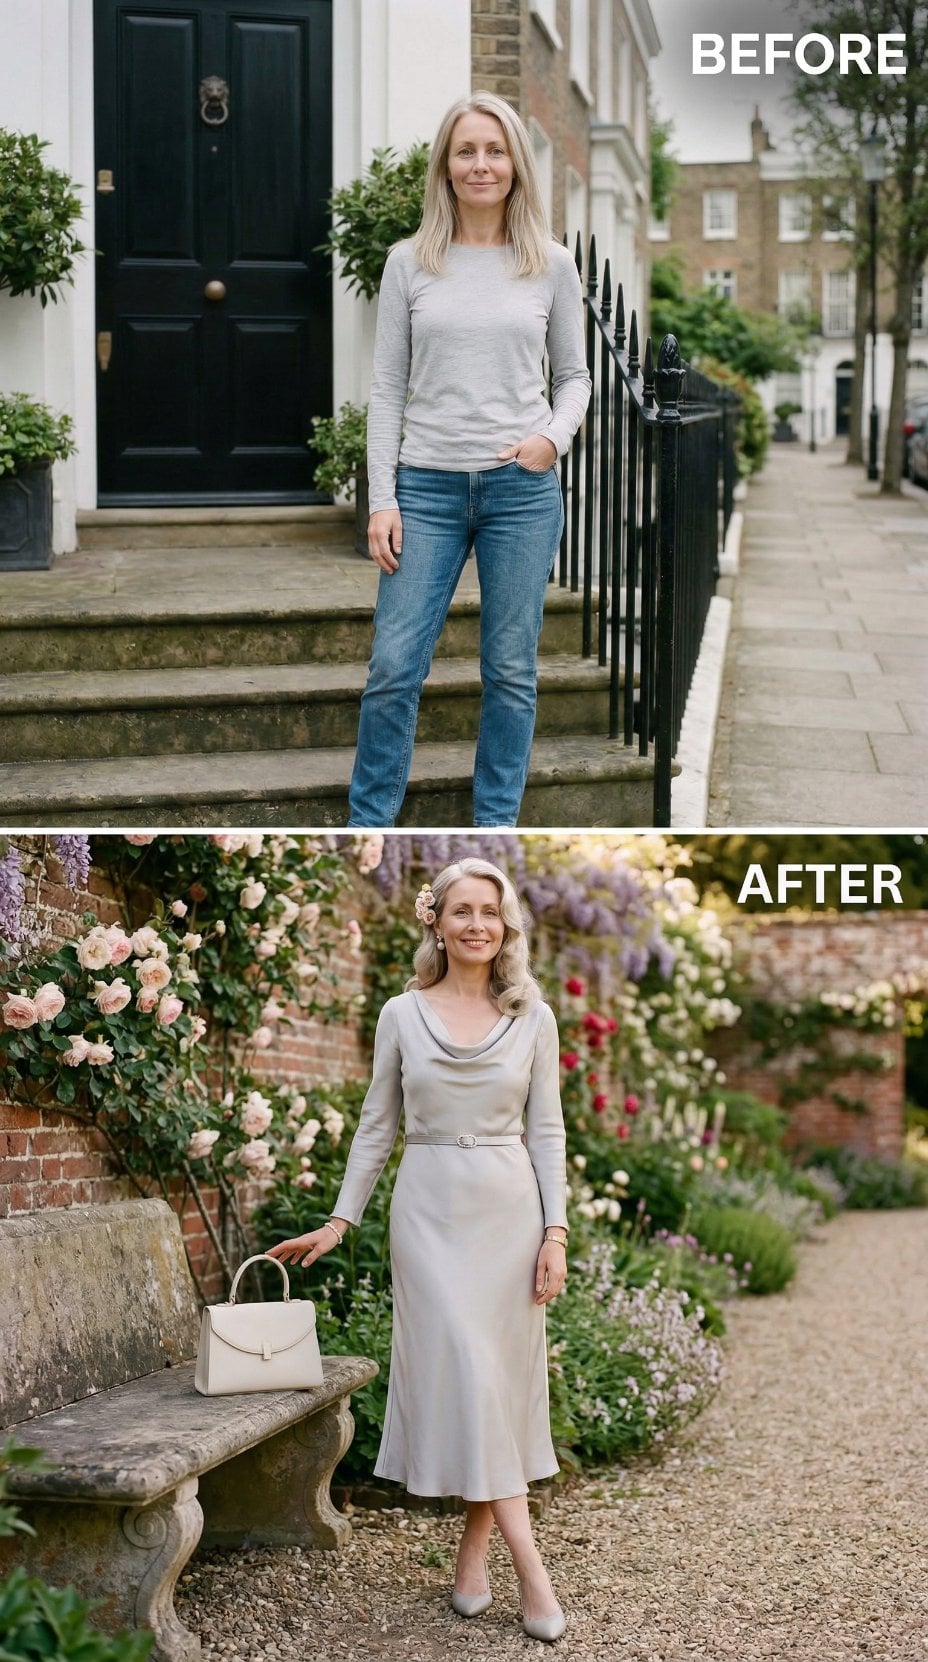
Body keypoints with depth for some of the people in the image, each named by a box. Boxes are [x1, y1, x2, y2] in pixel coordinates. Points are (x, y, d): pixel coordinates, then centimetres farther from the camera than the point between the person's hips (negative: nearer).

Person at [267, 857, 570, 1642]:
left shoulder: (534, 1018, 4)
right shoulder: (401, 1015, 3)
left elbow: (547, 1131, 4)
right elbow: (376, 1126, 9)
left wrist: (555, 1232, -3)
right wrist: (340, 1219, 5)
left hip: (509, 1207, 1)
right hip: (430, 1207, -1)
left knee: (502, 1372, 1)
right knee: (462, 1368, -8)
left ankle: (474, 1548, 11)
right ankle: (528, 1562, -7)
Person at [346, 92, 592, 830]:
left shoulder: (551, 265, 5)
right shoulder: (410, 263, 4)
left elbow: (574, 375, 12)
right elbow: (387, 387, 5)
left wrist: (555, 437, -9)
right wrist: (382, 497, -2)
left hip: (522, 488, 0)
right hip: (428, 486, 0)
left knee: (511, 672, 5)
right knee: (395, 667, -3)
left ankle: (496, 826, 16)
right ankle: (369, 827, 9)